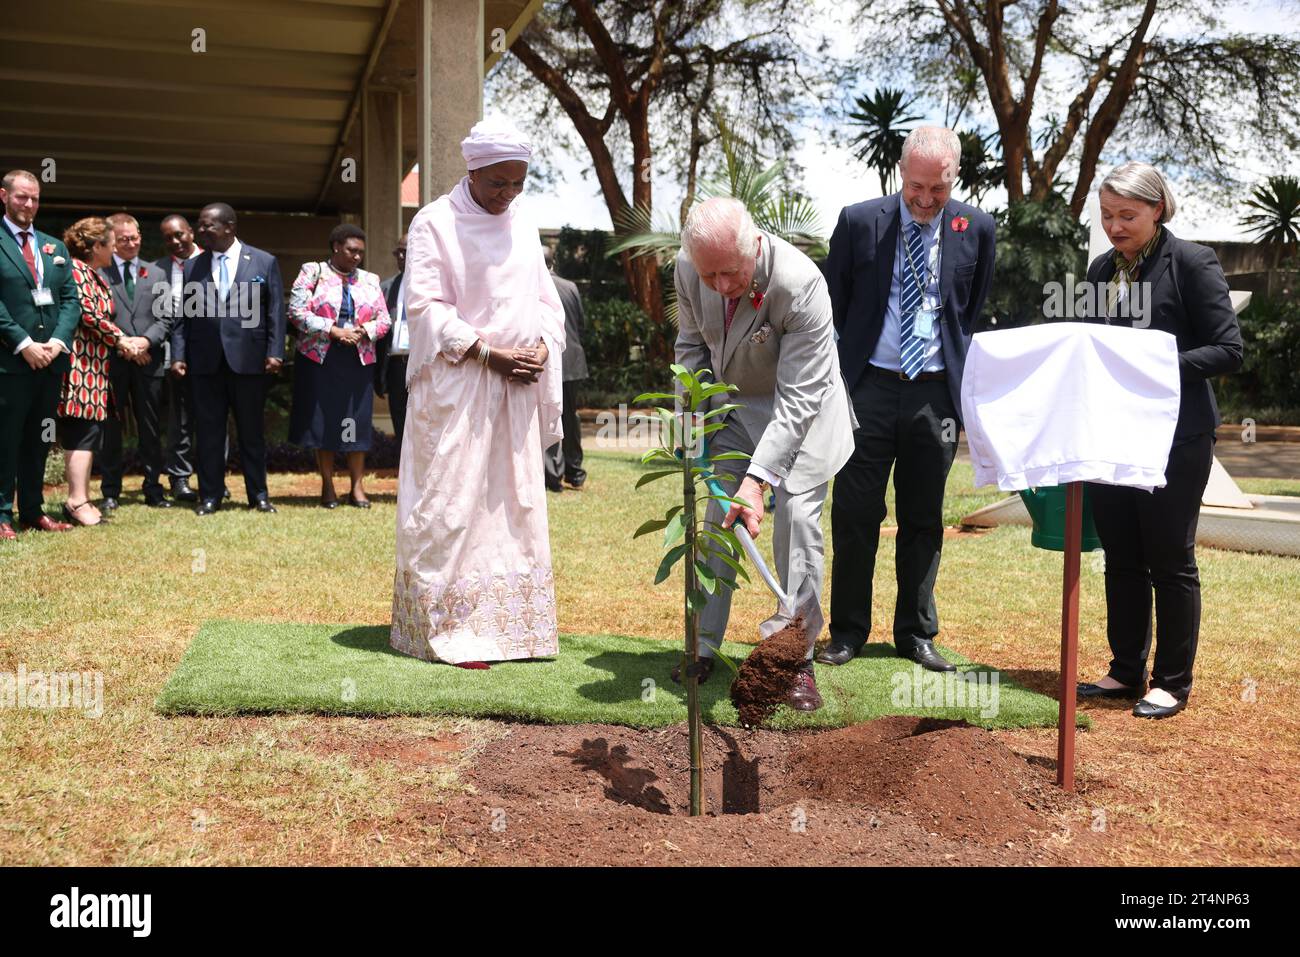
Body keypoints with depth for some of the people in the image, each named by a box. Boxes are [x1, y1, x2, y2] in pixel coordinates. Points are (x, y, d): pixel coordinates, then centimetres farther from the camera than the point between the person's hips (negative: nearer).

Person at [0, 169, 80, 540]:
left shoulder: (55, 248, 16)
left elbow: (71, 300, 10)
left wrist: (58, 341, -5)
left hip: (51, 360, 6)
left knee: (38, 441, 12)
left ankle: (33, 510, 19)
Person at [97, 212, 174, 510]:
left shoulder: (157, 275, 14)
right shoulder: (97, 272, 3)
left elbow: (166, 318, 6)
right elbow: (91, 317, -4)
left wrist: (145, 341, -11)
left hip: (148, 361, 3)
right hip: (111, 361, -2)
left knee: (151, 430, 6)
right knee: (111, 429, 4)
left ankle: (153, 490, 13)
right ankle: (110, 492, 11)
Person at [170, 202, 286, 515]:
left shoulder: (264, 262, 3)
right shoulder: (192, 267, 10)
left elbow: (275, 311, 1)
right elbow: (182, 315, 9)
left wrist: (275, 352, -7)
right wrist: (178, 355, 0)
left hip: (249, 359, -2)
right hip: (205, 361, 2)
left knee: (252, 430, 6)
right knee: (208, 431, 5)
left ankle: (258, 494, 15)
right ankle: (210, 496, 13)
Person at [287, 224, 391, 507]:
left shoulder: (370, 280, 12)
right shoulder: (312, 272, 2)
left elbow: (383, 319, 10)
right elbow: (297, 311, -8)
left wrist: (364, 331, -11)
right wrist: (333, 330, -16)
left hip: (358, 361, 3)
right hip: (319, 359, -2)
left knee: (357, 421, 1)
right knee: (322, 422, 1)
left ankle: (357, 486, 7)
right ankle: (327, 487, 9)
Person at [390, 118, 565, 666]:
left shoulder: (522, 226, 14)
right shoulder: (435, 223, -4)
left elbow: (546, 301, 17)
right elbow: (425, 306, -10)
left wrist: (542, 347, -4)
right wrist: (489, 354, -16)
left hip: (516, 391, 6)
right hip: (455, 387, -6)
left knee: (515, 505, 8)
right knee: (453, 506, -5)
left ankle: (511, 622, 17)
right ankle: (451, 632, 2)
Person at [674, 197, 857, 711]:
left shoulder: (800, 283, -34)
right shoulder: (689, 267, -17)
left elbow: (797, 399, -32)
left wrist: (758, 479, -39)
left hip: (800, 406, -4)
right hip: (733, 404, 5)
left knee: (797, 519, -13)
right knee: (717, 518, 2)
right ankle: (703, 645, 12)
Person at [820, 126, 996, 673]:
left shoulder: (975, 229, 3)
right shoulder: (859, 222, -1)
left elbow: (979, 314, 13)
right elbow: (833, 305, 6)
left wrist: (967, 381, 6)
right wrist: (839, 380, 3)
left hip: (936, 392, 2)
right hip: (869, 387, -1)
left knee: (924, 519, 9)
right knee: (855, 514, 2)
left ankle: (916, 633, 21)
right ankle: (848, 631, 15)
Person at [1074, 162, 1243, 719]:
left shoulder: (1191, 263, -7)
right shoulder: (1102, 270, 11)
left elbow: (1228, 350, -10)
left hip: (1175, 437, -6)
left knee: (1170, 562, 3)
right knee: (1121, 559, 12)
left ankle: (1172, 683, 15)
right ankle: (1126, 671, 24)